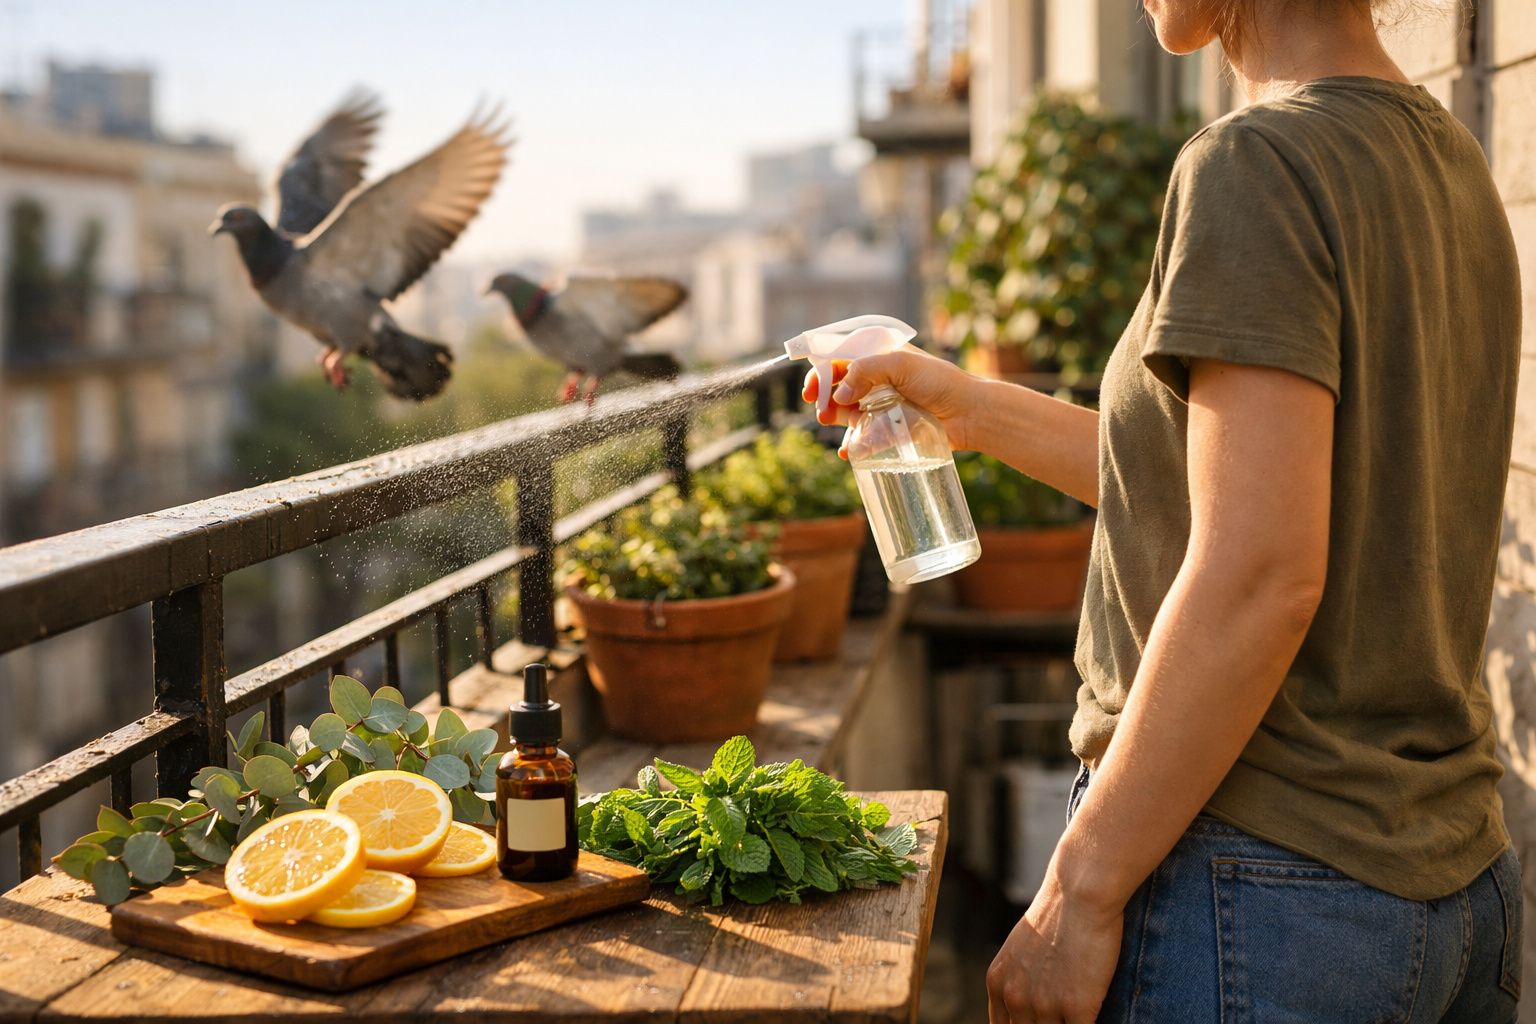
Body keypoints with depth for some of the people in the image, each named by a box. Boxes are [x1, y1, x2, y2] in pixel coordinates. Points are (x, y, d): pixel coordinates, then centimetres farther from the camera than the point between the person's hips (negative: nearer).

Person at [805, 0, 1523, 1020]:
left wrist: (1079, 888, -18)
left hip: (1261, 889, -9)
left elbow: (1258, 574, -24)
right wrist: (977, 408, 22)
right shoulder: (1450, 162, 10)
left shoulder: (1260, 163, -16)